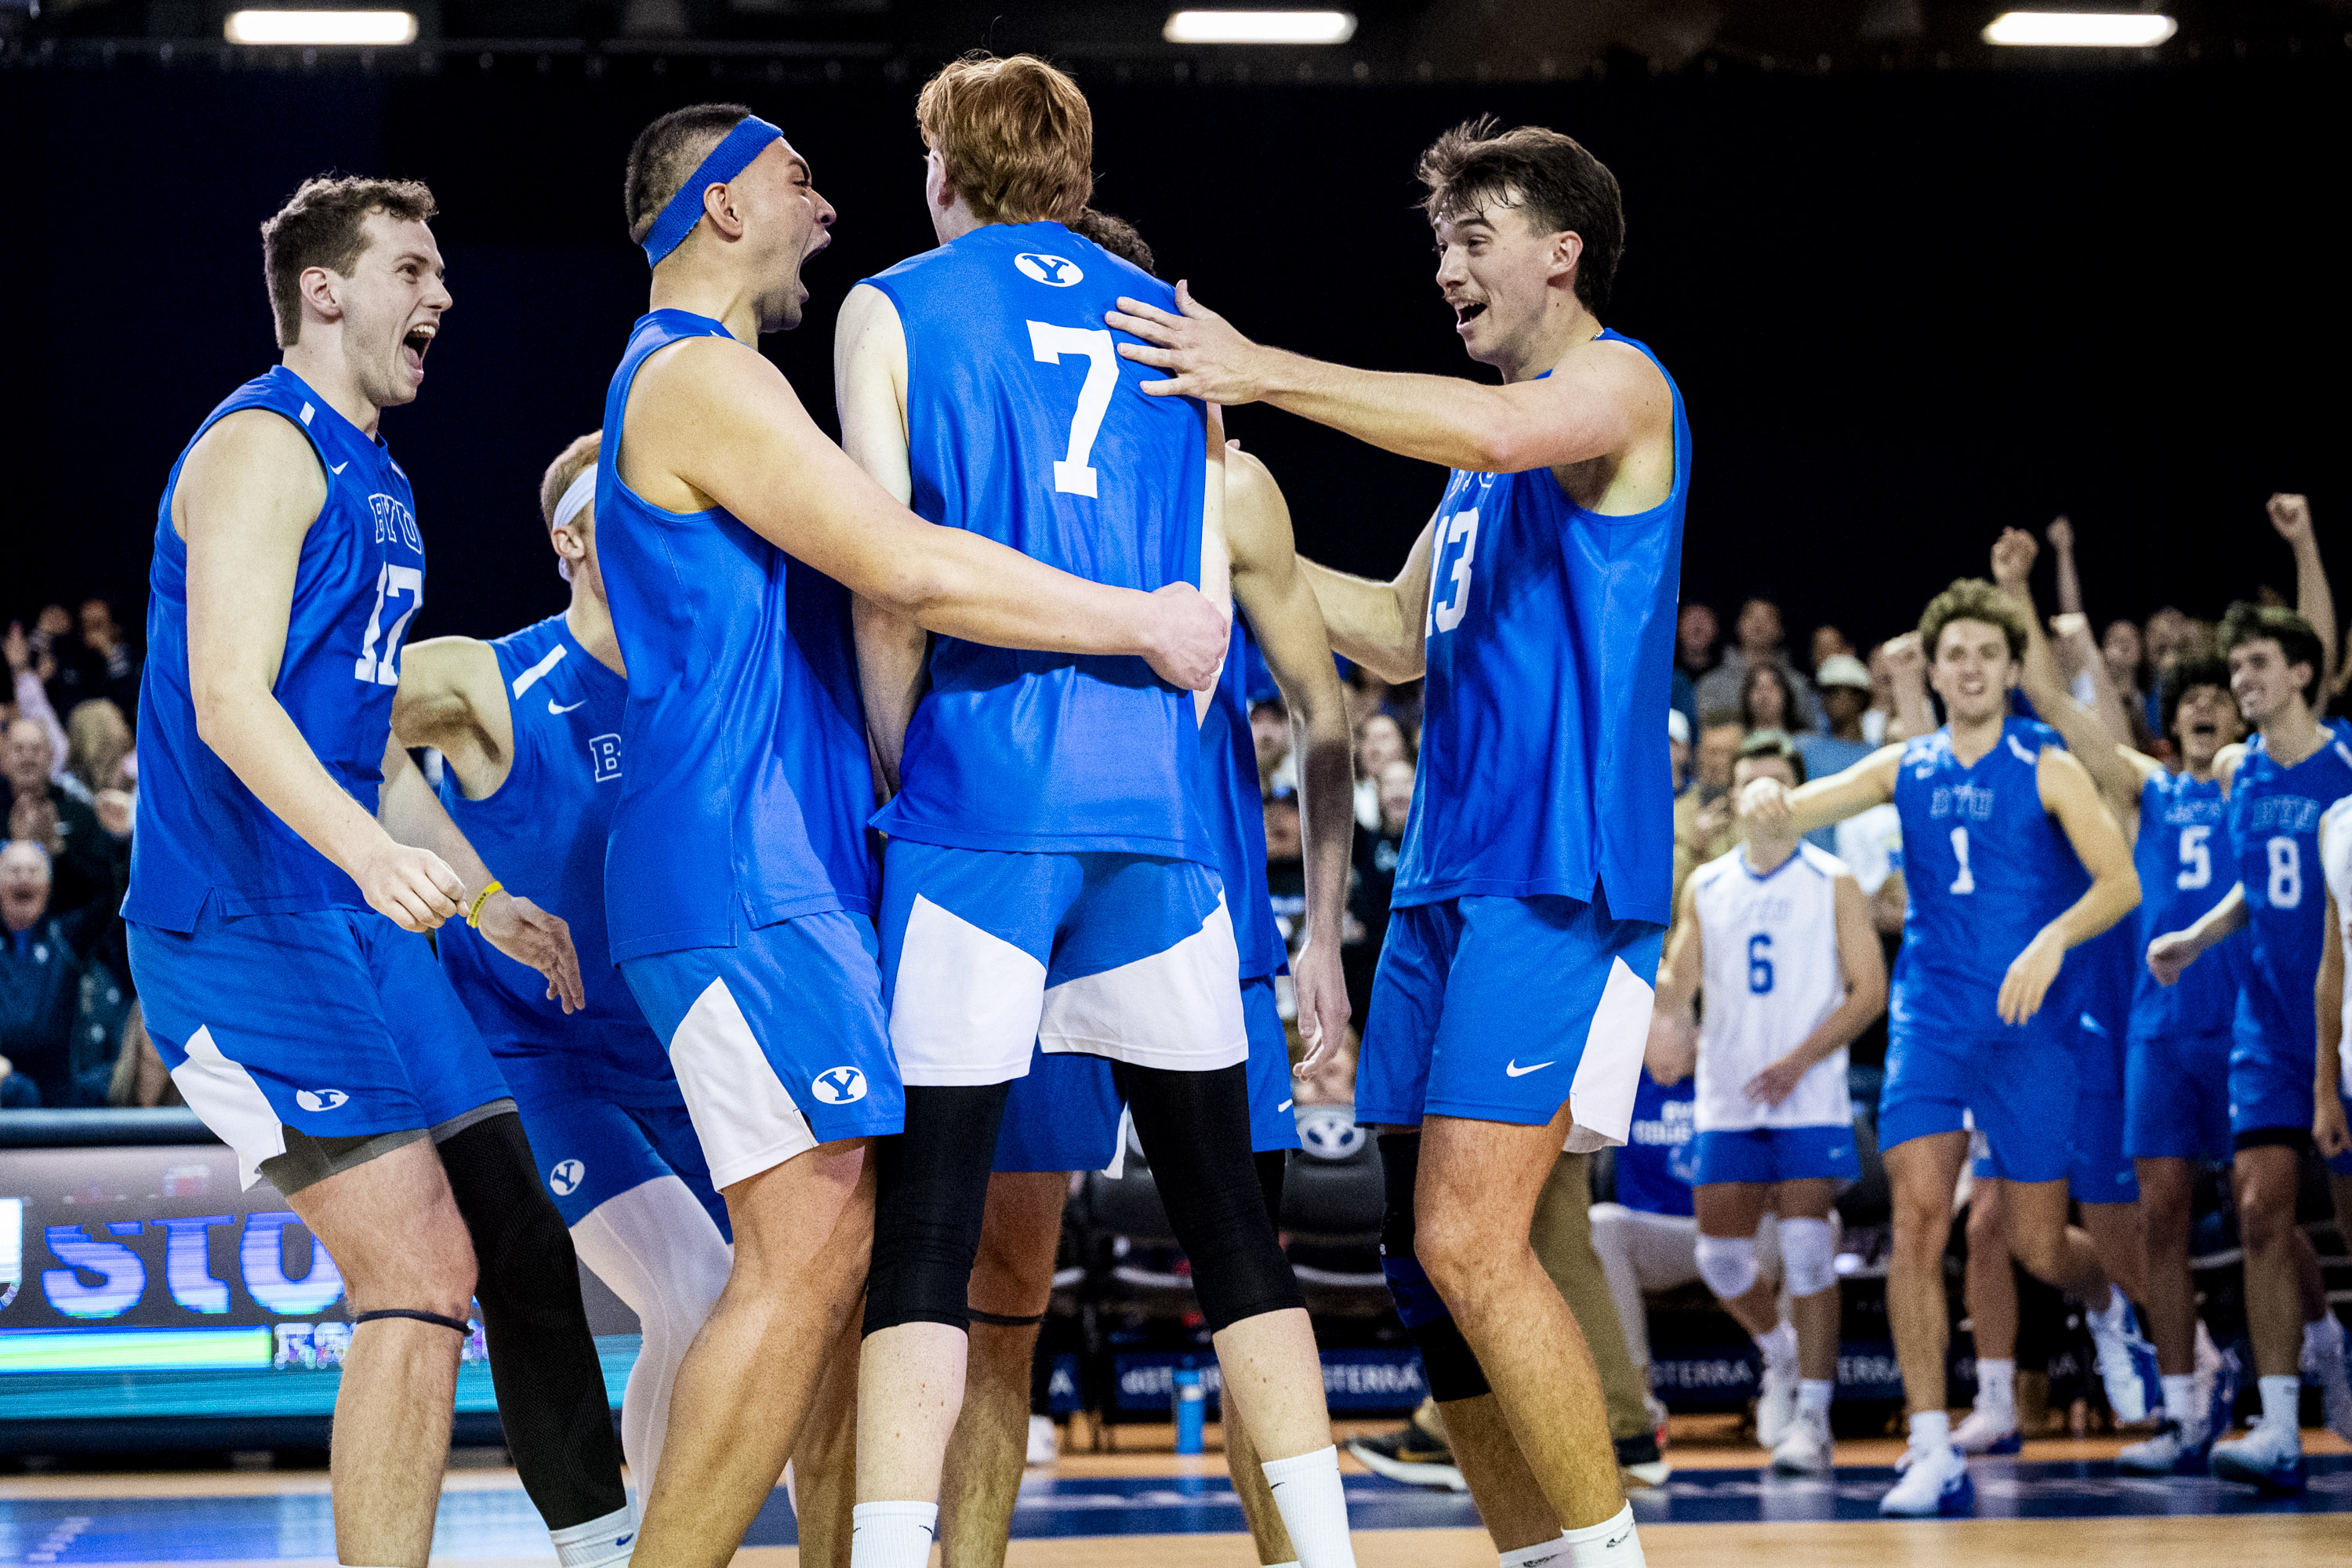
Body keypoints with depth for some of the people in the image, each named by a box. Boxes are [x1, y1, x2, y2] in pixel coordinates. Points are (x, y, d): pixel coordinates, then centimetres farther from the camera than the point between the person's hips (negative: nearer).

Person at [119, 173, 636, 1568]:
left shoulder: (377, 483, 20)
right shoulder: (263, 448, -10)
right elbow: (228, 698, -22)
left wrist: (486, 900, 26)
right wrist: (371, 853, -36)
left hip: (359, 926, 10)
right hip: (242, 928, -10)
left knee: (517, 1237, 11)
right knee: (421, 1271, -16)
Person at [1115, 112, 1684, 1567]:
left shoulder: (1617, 382, -4)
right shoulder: (1489, 457, 24)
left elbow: (1491, 429, -26)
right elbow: (1404, 633, 27)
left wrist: (1265, 373, -23)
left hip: (1563, 873, -9)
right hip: (1451, 872, 9)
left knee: (1468, 1244, -17)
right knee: (1429, 1262, 6)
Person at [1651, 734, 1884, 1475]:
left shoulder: (1832, 884, 0)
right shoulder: (1706, 886, 11)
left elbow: (1869, 991, -4)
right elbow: (1677, 989, 11)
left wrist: (1801, 1059, -15)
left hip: (1809, 1102, -4)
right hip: (1726, 1103, 4)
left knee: (1805, 1247, -13)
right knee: (1721, 1257, 4)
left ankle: (1812, 1414, -8)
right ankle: (1782, 1353, 32)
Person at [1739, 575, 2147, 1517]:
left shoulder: (2046, 768, -2)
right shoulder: (1905, 768, 8)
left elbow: (2120, 882, -9)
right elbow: (1803, 807, -1)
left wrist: (2053, 941, -27)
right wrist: (1768, 796, -26)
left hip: (2029, 1026, -2)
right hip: (1929, 1019, 2)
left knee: (2038, 1244, 4)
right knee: (1917, 1217, -14)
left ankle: (2109, 1309, 43)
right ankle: (1933, 1452, -13)